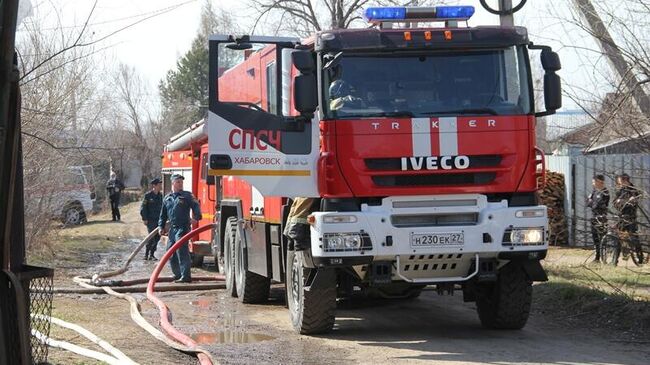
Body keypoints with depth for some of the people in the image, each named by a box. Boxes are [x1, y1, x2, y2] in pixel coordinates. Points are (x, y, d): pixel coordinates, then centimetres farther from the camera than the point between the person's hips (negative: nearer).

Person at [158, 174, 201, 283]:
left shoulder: (187, 195, 2)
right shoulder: (167, 198, 16)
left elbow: (196, 206, -6)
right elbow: (163, 214, 22)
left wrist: (196, 217, -22)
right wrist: (161, 226, 14)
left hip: (183, 228, -6)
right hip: (172, 228, 6)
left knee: (181, 250, -16)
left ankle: (186, 276, -17)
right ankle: (178, 275, 22)